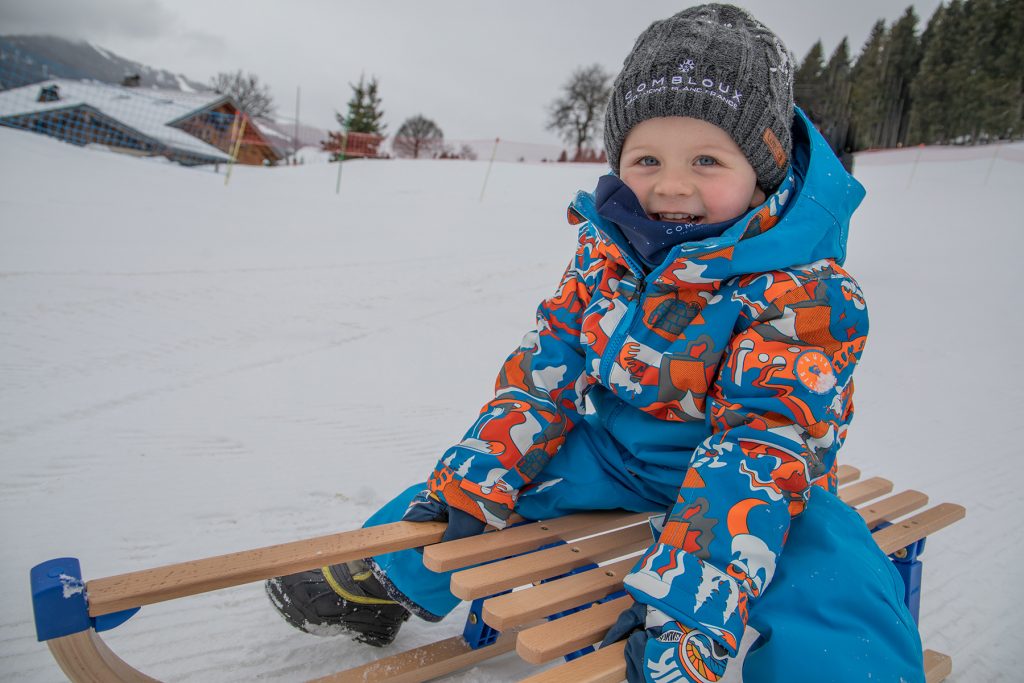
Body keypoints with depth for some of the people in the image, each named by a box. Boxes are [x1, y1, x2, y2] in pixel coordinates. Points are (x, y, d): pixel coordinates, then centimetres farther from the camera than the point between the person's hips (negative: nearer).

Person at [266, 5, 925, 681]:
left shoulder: (805, 292, -25)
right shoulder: (607, 248, -8)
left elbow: (763, 444, -32)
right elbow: (547, 365, -2)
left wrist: (687, 606, -40)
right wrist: (474, 478, -3)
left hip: (760, 472, -3)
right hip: (617, 450, 4)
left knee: (836, 616, -31)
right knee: (459, 491, 4)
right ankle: (387, 581, 30)